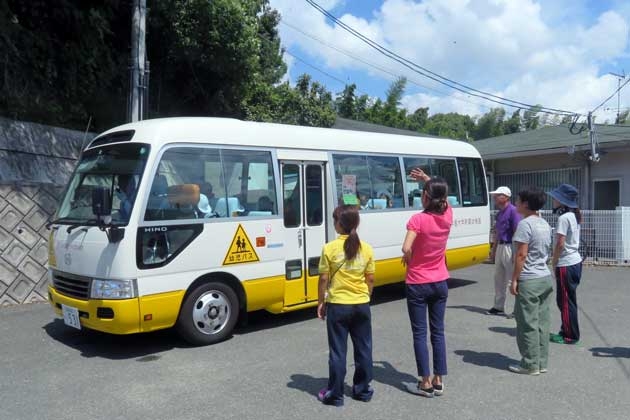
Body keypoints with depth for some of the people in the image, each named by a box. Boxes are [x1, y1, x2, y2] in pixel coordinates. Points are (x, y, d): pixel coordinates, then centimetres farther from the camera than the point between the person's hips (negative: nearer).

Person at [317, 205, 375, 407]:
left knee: (337, 352, 7)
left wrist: (321, 302, 3)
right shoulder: (366, 248, -3)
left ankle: (335, 394, 15)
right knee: (363, 349, 15)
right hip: (361, 305, 3)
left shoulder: (330, 248, -12)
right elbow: (370, 279, 3)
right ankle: (363, 390, 26)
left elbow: (324, 279, -9)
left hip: (337, 306, -3)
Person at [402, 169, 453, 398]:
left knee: (420, 333, 4)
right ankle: (438, 381, 19)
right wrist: (427, 178, 18)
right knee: (438, 332, 12)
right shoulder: (447, 216, -3)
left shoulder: (418, 219, -19)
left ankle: (426, 383, 10)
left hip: (418, 284, -5)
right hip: (440, 283, 5)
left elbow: (406, 248, -29)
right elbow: (443, 194, 18)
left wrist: (408, 259, -8)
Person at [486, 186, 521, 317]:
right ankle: (498, 307, 25)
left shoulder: (513, 211, -14)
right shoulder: (500, 213, 13)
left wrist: (516, 252, -22)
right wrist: (493, 249, 21)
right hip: (500, 247, 9)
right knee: (498, 278, 14)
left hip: (509, 248, -9)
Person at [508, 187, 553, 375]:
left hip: (529, 281, -9)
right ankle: (542, 362, 19)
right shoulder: (545, 224, 12)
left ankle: (530, 365, 7)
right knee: (542, 322, 12)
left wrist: (514, 279, -13)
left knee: (528, 324, 0)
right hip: (545, 277, 9)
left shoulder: (525, 224, -15)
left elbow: (521, 255, -17)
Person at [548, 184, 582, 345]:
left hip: (566, 265, -9)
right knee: (568, 300, 16)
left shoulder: (564, 218, -17)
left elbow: (560, 243, -20)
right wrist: (557, 261, 13)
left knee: (565, 301, -1)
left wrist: (554, 263, -8)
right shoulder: (574, 216, 11)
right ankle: (566, 330, 25)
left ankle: (570, 336, 7)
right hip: (575, 261, 9)